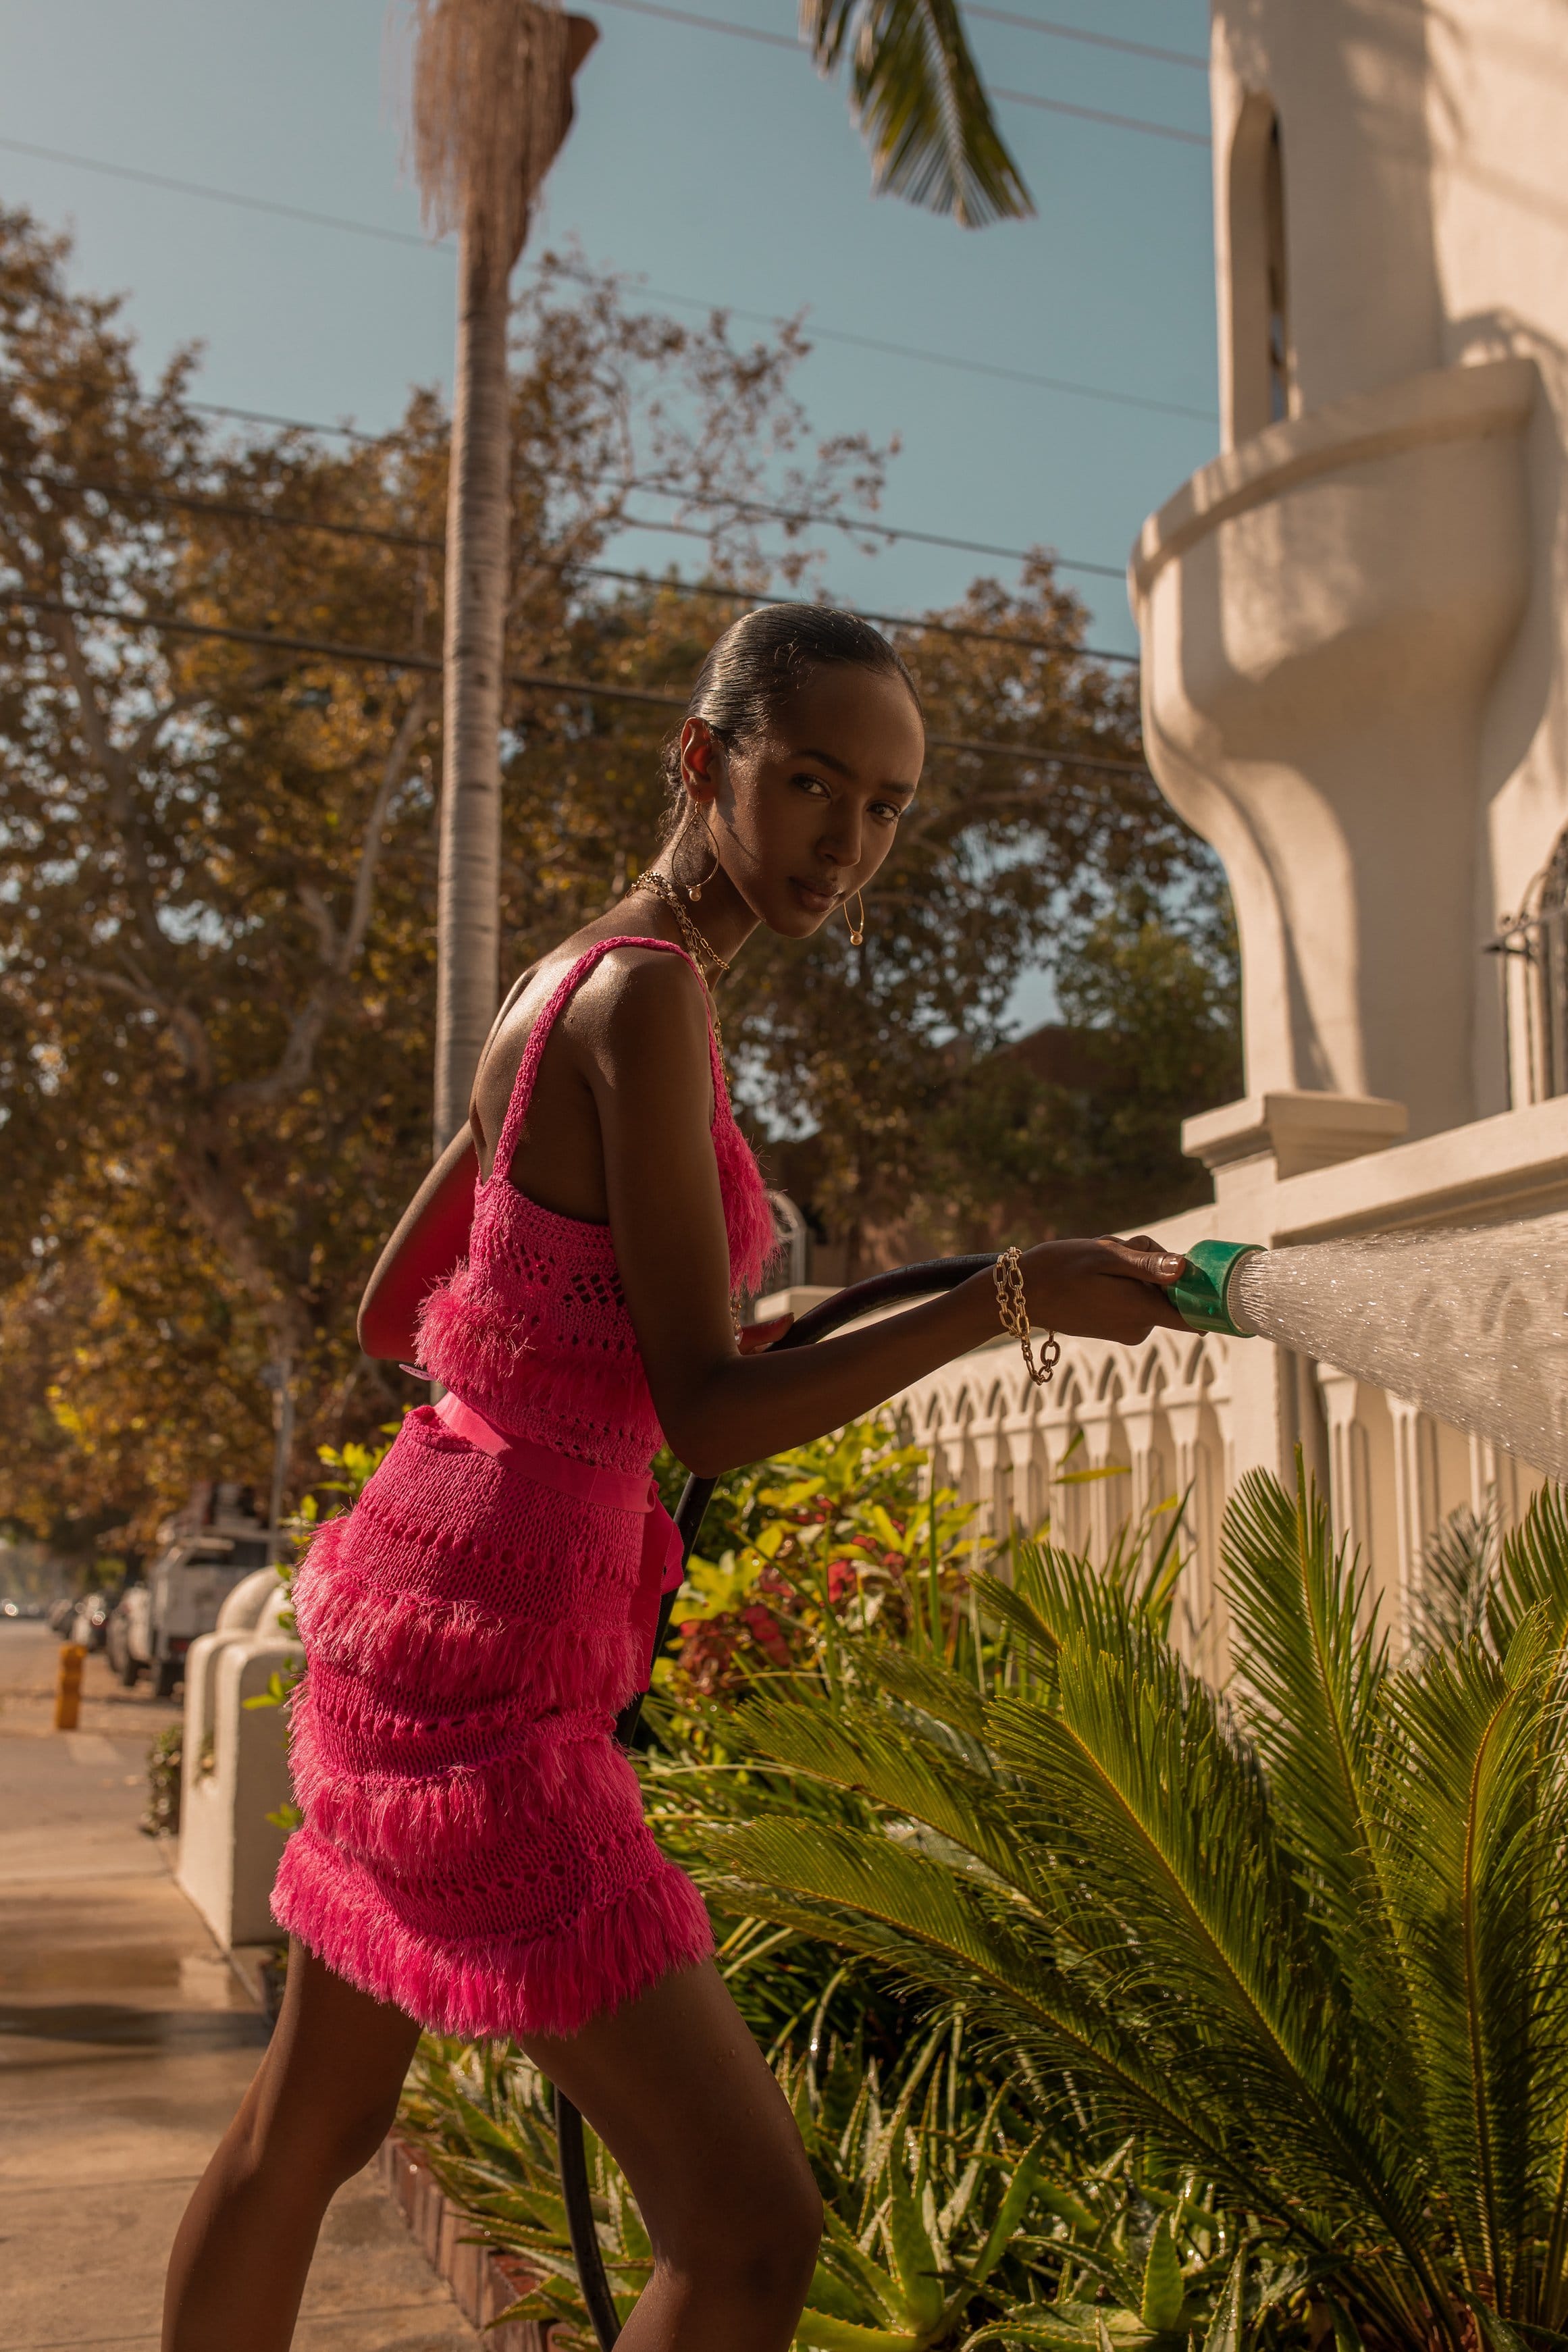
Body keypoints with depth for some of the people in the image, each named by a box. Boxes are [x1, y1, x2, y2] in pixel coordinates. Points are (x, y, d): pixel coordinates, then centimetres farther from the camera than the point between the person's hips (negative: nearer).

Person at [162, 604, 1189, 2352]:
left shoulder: (562, 986, 11)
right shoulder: (648, 994, -17)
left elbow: (394, 1314, 17)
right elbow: (704, 1418, -20)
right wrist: (1008, 1299, -24)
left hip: (401, 1617, 10)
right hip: (484, 1685, -10)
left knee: (311, 2129, 27)